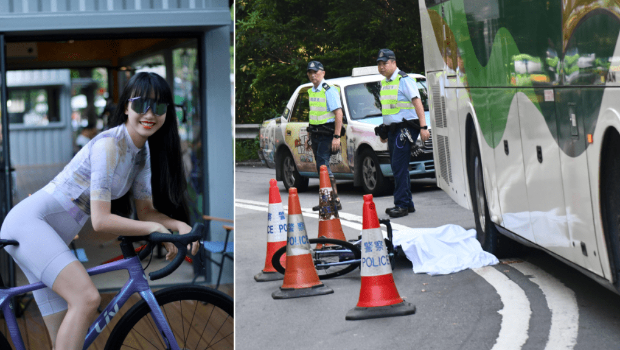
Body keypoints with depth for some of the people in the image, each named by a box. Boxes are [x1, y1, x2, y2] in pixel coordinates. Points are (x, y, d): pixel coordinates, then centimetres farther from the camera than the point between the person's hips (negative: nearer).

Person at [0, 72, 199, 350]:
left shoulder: (142, 152, 10)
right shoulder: (109, 144, -18)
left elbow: (146, 211, 13)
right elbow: (101, 220, -22)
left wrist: (179, 224, -6)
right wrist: (155, 228, -18)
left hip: (52, 235, 10)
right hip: (29, 222, -10)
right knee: (87, 298, -30)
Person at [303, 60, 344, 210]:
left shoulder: (329, 90, -11)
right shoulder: (311, 92, 15)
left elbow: (338, 113, -16)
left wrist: (337, 137, -22)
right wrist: (309, 136, 22)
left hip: (327, 135, -8)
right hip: (316, 134, 8)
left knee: (322, 165, -16)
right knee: (321, 167, 8)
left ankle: (335, 201, -16)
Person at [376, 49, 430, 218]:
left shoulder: (404, 80, -8)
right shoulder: (384, 83, 17)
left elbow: (417, 102, -13)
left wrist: (423, 127, -20)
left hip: (405, 128, -9)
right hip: (392, 129, 9)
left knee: (399, 167, -14)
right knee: (397, 167, 8)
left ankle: (402, 204, -13)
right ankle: (407, 204, 14)